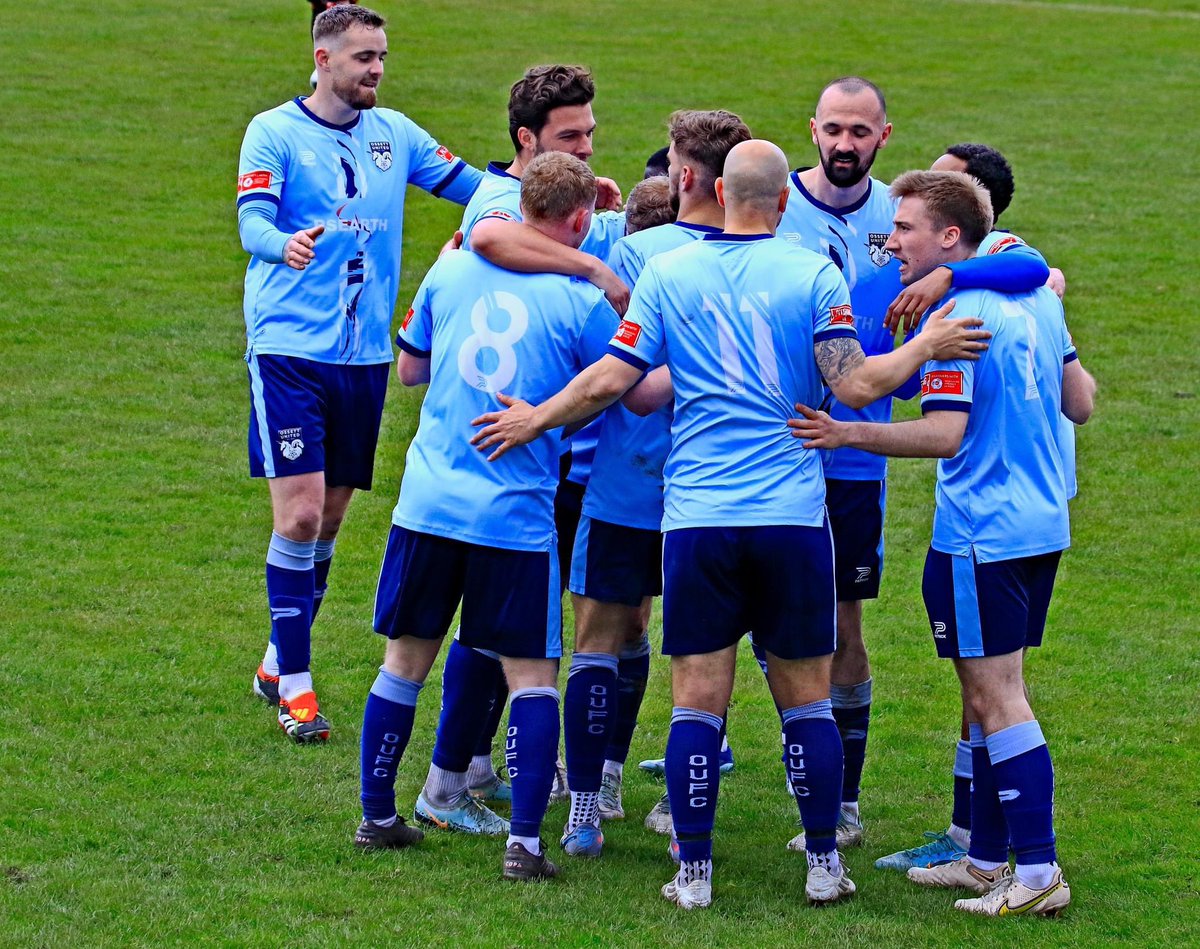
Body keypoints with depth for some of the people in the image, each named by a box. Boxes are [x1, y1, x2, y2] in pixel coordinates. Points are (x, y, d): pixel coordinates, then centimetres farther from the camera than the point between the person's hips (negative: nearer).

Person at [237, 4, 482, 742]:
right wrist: (283, 244, -40)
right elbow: (252, 221, -17)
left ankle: (280, 661, 27)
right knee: (301, 514, -11)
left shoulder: (394, 134, 10)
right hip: (290, 349, -5)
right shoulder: (275, 133, -5)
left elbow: (470, 185, 15)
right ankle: (293, 686, -2)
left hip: (365, 355, 5)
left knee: (330, 519, 10)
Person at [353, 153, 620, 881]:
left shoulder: (452, 270, 5)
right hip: (517, 516, -3)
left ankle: (378, 817, 22)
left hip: (429, 501, 4)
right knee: (533, 676, 4)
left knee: (405, 662, 14)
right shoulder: (582, 302, -6)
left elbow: (409, 368, 17)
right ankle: (525, 842, -2)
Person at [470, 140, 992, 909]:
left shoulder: (668, 273, 2)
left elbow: (611, 380, 2)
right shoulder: (813, 275, -2)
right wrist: (925, 346, 8)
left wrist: (536, 419, 18)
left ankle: (694, 873, 4)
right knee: (805, 697, 8)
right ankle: (824, 866, 12)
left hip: (697, 519, 1)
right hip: (793, 516, -1)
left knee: (698, 699, 3)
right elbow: (855, 385, -8)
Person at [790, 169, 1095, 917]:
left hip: (981, 538, -9)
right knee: (992, 694, 16)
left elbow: (946, 435, -23)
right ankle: (988, 858, 22)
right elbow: (1081, 403, 16)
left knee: (996, 699, -5)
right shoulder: (1033, 300, 10)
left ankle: (1039, 871, -6)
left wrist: (846, 434, -21)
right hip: (1041, 526, 9)